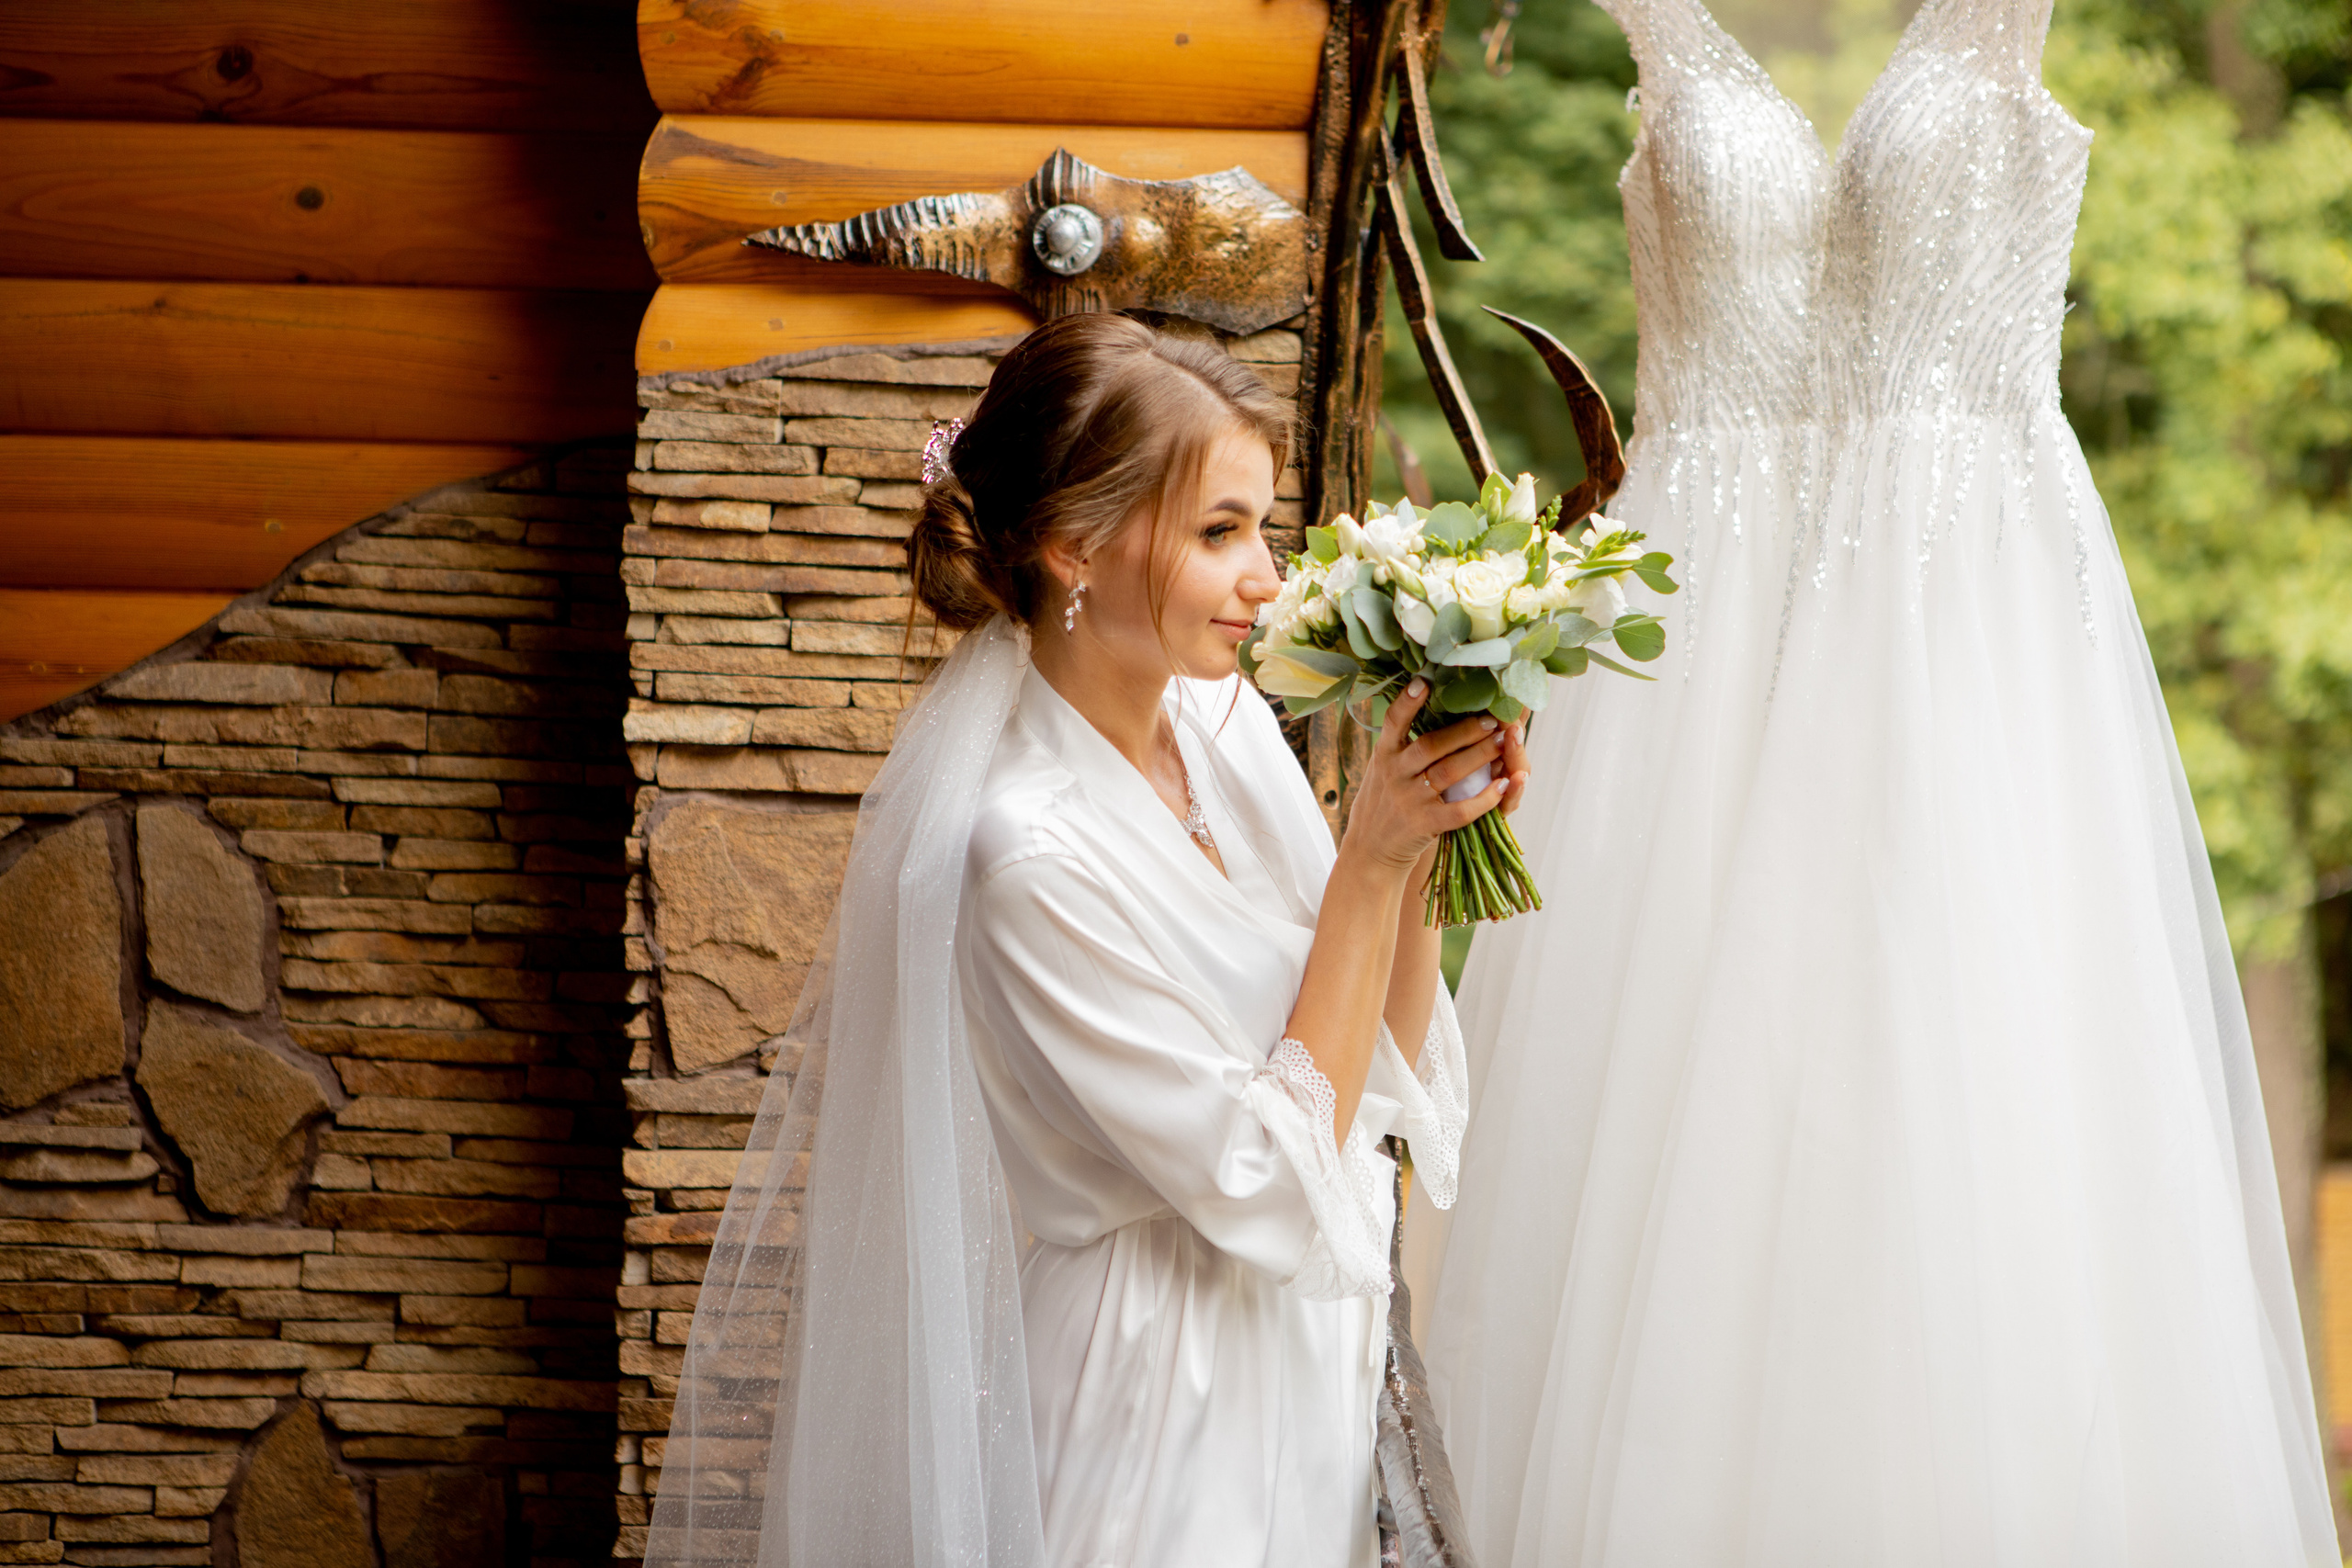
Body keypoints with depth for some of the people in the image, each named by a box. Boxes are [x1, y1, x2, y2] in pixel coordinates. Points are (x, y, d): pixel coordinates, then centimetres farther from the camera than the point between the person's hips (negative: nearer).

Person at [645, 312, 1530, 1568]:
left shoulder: (1224, 720, -2)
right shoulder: (1031, 851, -25)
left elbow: (1381, 1066, 4)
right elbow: (1277, 1184, -21)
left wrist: (1414, 847, -12)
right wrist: (1373, 857, -22)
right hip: (1154, 1440, -7)